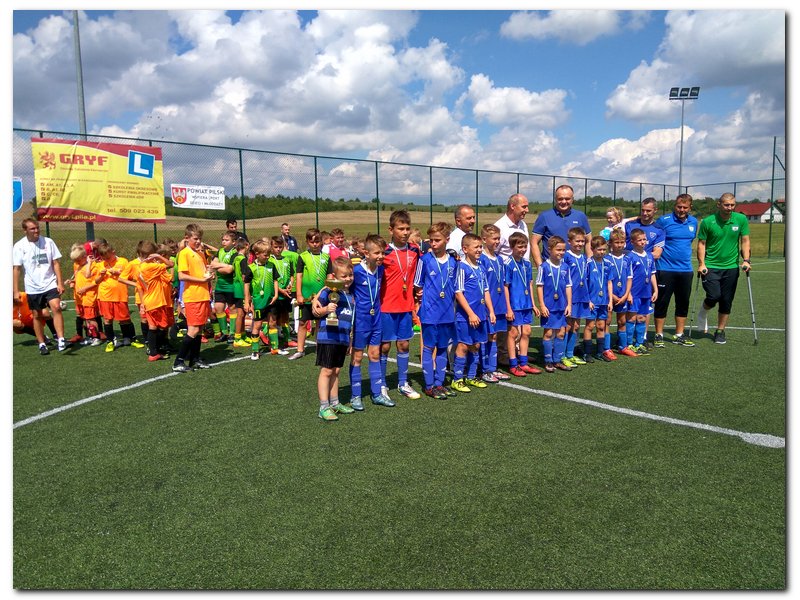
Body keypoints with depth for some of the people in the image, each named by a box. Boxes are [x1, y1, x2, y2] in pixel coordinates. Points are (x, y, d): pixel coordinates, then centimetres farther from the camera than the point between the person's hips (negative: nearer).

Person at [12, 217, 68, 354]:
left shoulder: (48, 242, -1)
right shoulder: (19, 246, -2)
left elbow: (56, 263, 3)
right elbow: (16, 269, 1)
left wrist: (60, 283, -3)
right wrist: (16, 291, -1)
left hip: (50, 284, 0)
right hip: (33, 287, 1)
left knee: (56, 308, -19)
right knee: (37, 316, 8)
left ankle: (61, 340, -19)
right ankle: (42, 344, 19)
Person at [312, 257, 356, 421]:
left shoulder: (351, 294, 12)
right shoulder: (329, 291, -10)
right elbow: (316, 311, -7)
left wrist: (349, 340, 22)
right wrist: (326, 309, -28)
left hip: (343, 339, 7)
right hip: (328, 337, -7)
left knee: (336, 371, 16)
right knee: (326, 371, -2)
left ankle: (334, 403, 26)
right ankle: (324, 408, 1)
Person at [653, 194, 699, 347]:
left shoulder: (693, 222, 8)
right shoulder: (664, 220, -8)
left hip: (686, 270, 5)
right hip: (665, 269, -5)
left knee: (683, 303, 11)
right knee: (662, 303, 0)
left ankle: (679, 335, 23)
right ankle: (659, 335, 10)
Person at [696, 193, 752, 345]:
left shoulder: (741, 219, -1)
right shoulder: (707, 221, -8)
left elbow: (745, 240, 5)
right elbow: (701, 243, -3)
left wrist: (746, 260, -6)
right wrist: (701, 263, -12)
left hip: (731, 266, 3)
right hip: (710, 266, -2)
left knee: (726, 302, 5)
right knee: (714, 296, -16)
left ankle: (720, 331, 20)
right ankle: (703, 312, 18)